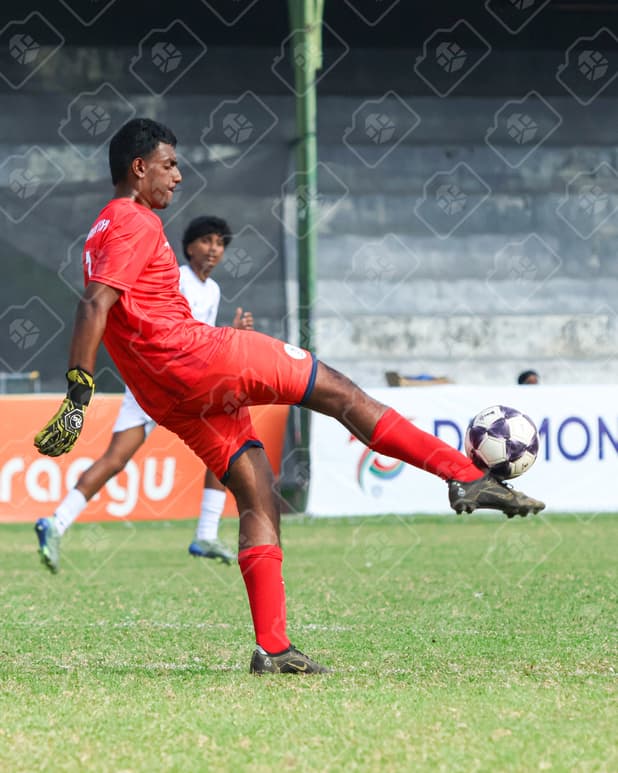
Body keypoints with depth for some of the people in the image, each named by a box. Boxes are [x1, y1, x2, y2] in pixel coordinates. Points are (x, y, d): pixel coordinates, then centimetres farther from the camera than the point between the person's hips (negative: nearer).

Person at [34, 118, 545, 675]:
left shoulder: (105, 230, 22)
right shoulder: (136, 224, -8)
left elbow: (98, 311, 27)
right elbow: (95, 307, -19)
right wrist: (78, 395, -24)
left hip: (169, 397, 10)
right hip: (196, 355, -10)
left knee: (259, 498, 8)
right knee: (339, 391, -4)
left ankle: (272, 648, -1)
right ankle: (467, 478, -7)